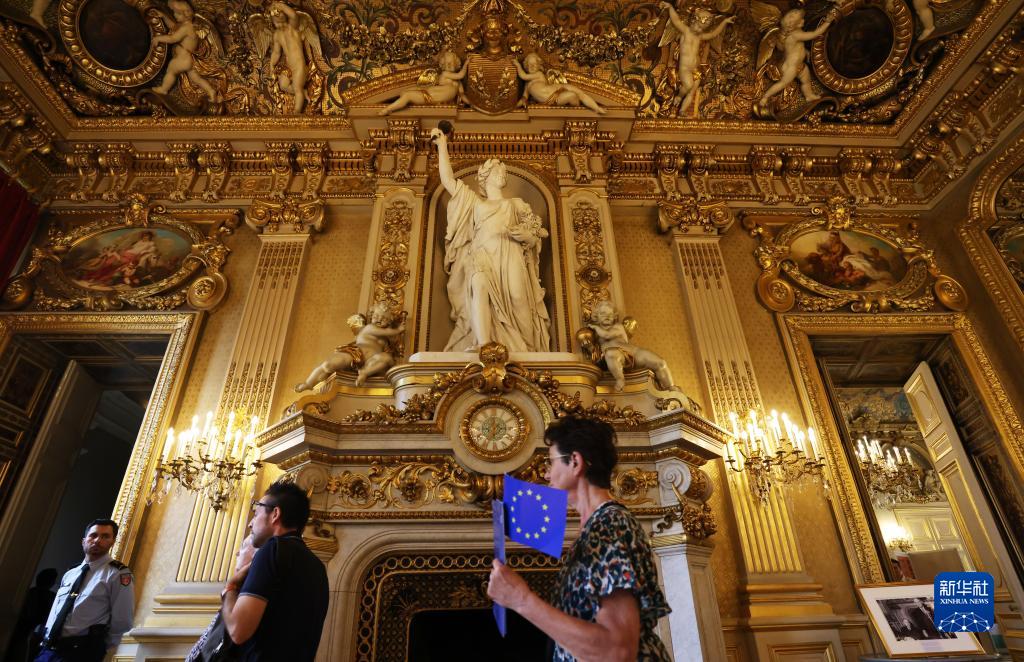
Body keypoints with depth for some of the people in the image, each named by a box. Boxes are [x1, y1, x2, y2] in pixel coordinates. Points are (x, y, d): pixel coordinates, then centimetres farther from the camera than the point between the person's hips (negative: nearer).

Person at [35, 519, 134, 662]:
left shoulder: (118, 574, -9)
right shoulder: (69, 574, 14)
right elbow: (54, 613, 21)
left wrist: (97, 648, 2)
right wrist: (47, 642, 9)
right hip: (48, 649, 6)